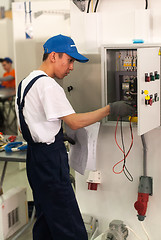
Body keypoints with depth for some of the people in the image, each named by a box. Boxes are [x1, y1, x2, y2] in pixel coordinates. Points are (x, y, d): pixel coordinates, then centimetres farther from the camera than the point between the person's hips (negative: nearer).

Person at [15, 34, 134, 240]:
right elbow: (74, 122, -23)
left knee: (45, 218, 21)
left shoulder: (26, 82, 13)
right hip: (50, 160, -10)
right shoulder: (48, 85, -18)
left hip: (34, 157, 11)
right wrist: (110, 109, -17)